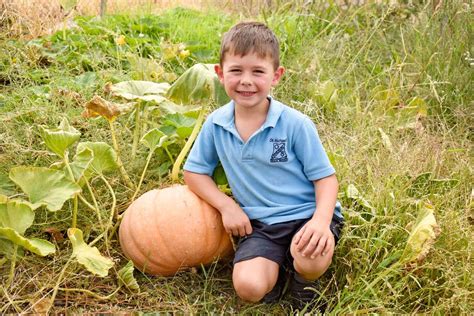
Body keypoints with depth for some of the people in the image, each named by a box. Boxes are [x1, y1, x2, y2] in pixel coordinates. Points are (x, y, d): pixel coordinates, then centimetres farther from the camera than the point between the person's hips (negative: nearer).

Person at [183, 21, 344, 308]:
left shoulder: (295, 124, -12)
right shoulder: (216, 124, -2)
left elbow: (326, 178, -7)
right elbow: (194, 171, 10)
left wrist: (321, 220, -27)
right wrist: (227, 206, -5)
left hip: (306, 214, -2)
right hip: (259, 223, 3)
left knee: (310, 260, -35)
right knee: (249, 287, -24)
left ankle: (301, 276, 4)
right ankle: (276, 268, 13)